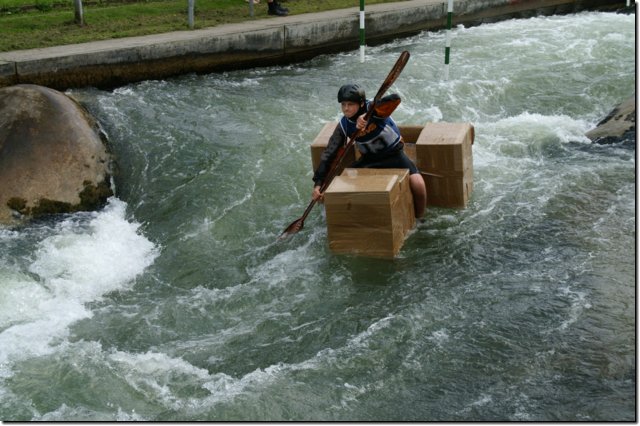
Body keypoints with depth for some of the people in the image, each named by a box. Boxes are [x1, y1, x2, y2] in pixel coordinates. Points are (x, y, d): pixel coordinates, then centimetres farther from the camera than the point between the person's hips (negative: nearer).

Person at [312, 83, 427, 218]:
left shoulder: (372, 109, -24)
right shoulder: (344, 125, -12)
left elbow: (395, 99, -45)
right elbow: (329, 154, -7)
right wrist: (318, 183, -13)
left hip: (394, 155, -4)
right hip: (370, 158, 4)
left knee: (417, 184, -26)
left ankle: (418, 218, 1)